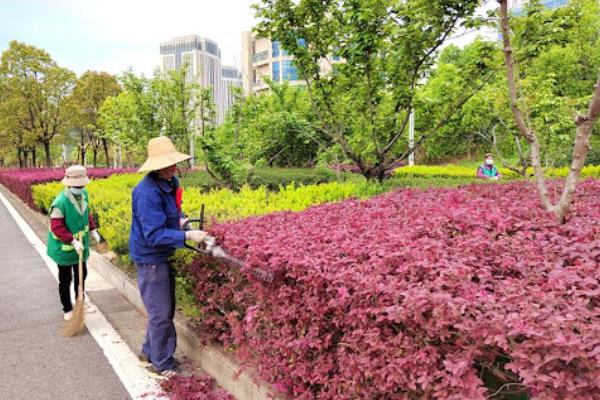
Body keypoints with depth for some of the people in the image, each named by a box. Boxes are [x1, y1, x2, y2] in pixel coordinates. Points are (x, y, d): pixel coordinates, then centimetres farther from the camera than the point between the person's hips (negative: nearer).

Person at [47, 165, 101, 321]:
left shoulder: (84, 194, -8)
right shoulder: (60, 202, -28)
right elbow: (56, 227, -26)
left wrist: (93, 229, 4)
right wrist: (73, 241, -31)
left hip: (81, 245, 7)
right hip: (64, 247, -6)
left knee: (81, 275, 21)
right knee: (65, 279, 11)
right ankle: (67, 309, 28)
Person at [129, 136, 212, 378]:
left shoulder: (170, 183, 1)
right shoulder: (148, 192, -27)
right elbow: (154, 235, -29)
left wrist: (180, 219, 2)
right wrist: (187, 236, -30)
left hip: (164, 255, 9)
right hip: (150, 258, -9)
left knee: (165, 308, 20)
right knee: (161, 313, 3)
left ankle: (149, 352, 39)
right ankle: (162, 363, 22)